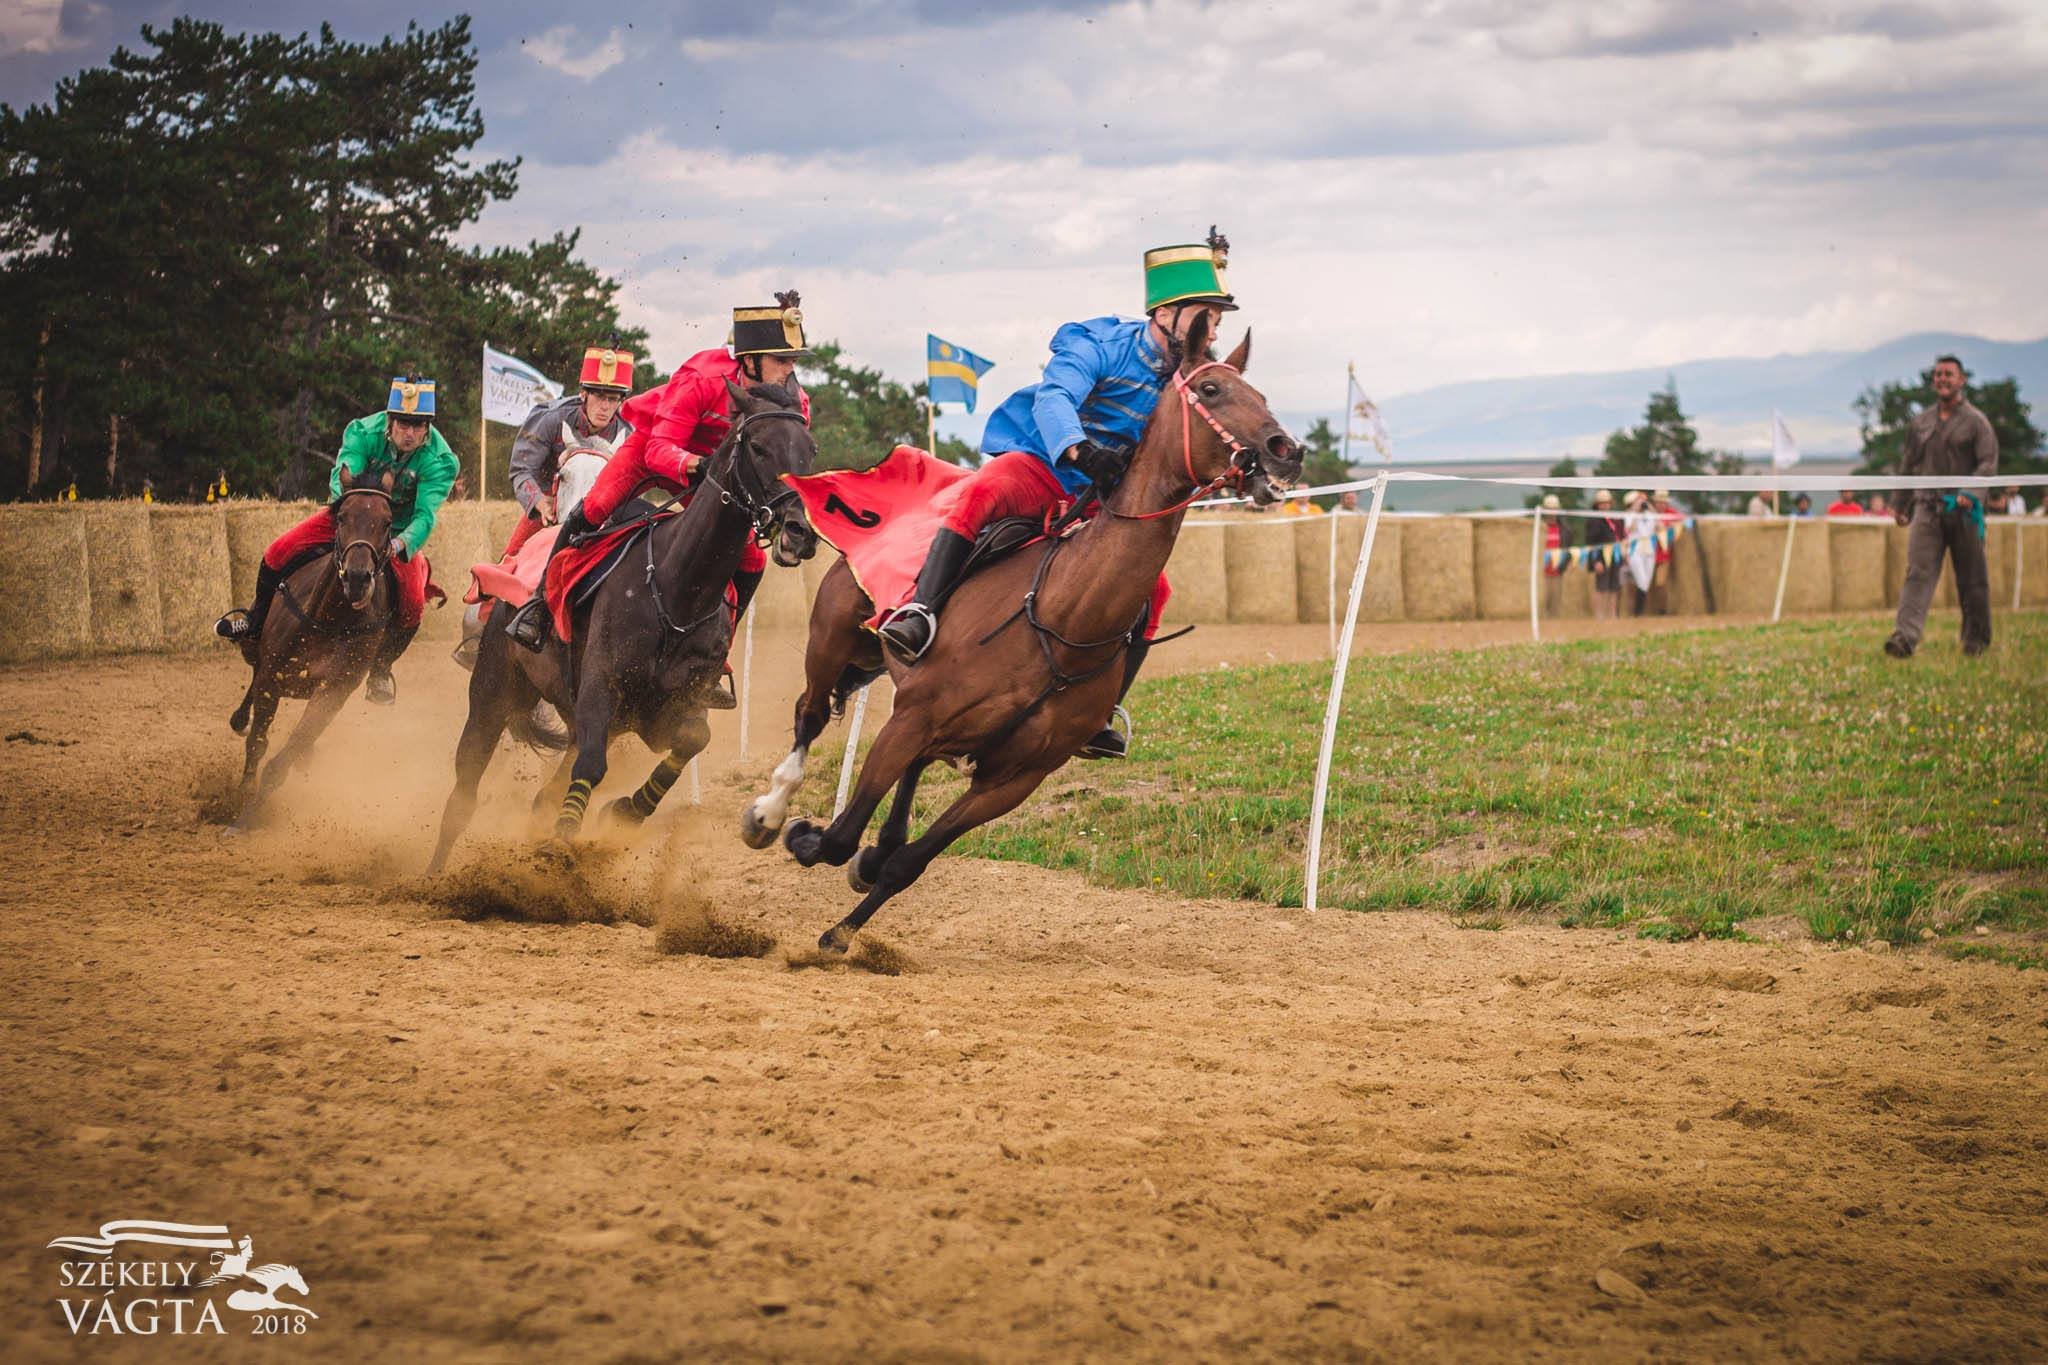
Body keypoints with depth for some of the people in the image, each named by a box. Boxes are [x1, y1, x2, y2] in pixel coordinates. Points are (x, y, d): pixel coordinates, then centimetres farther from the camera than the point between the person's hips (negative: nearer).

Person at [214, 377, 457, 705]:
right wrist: (345, 487, -59)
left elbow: (425, 515, -33)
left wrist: (401, 545, -53)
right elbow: (342, 475, -35)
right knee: (278, 553, -14)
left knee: (413, 606, -22)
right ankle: (256, 619, 14)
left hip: (400, 532, -1)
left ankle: (380, 670, 5)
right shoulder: (364, 433, -23)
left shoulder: (439, 460, -26)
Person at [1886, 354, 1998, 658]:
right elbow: (1909, 464, 23)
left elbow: (1988, 463, -7)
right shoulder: (1920, 422, 14)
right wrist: (1901, 504, 27)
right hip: (1927, 505, 3)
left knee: (1971, 578, 5)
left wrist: (1969, 494, -22)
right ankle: (1905, 636, -22)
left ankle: (1977, 639, 19)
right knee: (1918, 571, -11)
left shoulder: (1975, 421, 1)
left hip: (1963, 509, -3)